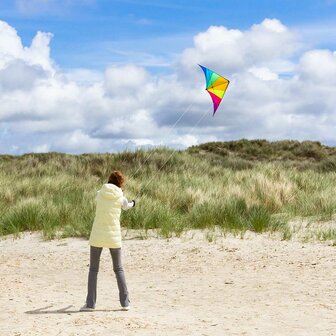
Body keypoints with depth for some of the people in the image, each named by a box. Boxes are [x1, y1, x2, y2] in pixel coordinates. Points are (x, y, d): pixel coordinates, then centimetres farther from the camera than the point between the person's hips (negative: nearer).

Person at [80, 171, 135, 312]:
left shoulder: (100, 193, -2)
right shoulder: (121, 198, -4)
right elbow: (126, 206, 18)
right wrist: (132, 203, 45)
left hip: (97, 236, 0)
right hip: (113, 236, 0)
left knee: (93, 269, 9)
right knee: (119, 269, 14)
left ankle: (90, 303, 3)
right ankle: (125, 302, 11)